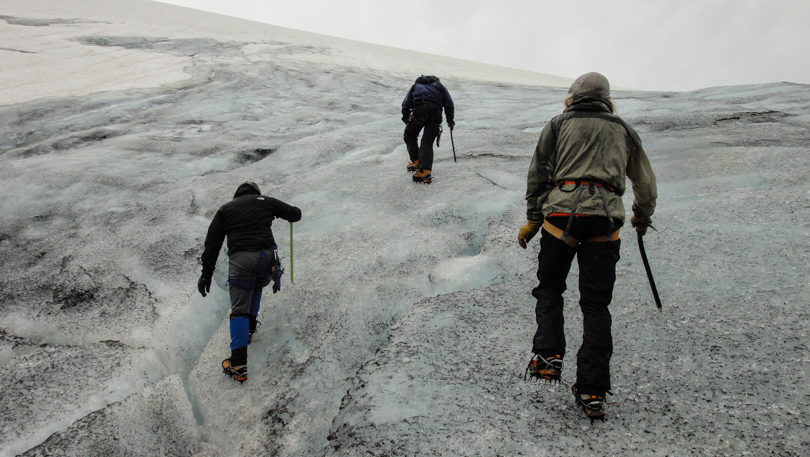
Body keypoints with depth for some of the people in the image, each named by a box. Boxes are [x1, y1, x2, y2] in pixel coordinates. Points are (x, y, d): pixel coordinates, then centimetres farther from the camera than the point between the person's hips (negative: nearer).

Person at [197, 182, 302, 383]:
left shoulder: (225, 209, 20)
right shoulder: (265, 201, 18)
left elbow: (212, 243, 13)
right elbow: (295, 215, 21)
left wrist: (206, 273, 14)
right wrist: (293, 211, 46)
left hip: (240, 259, -1)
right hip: (266, 256, 1)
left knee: (239, 310, 2)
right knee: (256, 286, 34)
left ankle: (238, 363, -6)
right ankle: (249, 327, 30)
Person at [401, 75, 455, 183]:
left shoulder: (416, 86, 33)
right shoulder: (439, 86, 33)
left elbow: (405, 105, 23)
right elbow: (449, 104, 20)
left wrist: (406, 120, 31)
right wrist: (450, 120, 29)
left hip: (419, 110, -1)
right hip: (435, 112, 1)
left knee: (409, 136, 19)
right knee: (427, 142, 1)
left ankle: (416, 161, 10)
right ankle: (425, 170, -14)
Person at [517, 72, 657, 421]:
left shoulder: (559, 124, 16)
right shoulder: (623, 130, 23)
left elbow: (538, 173, 10)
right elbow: (645, 181, 31)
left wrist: (532, 218, 15)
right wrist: (643, 215, 47)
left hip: (562, 211, -2)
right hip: (606, 218, 2)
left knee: (549, 287, 16)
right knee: (596, 304, 5)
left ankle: (548, 356, -2)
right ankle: (592, 391, 4)